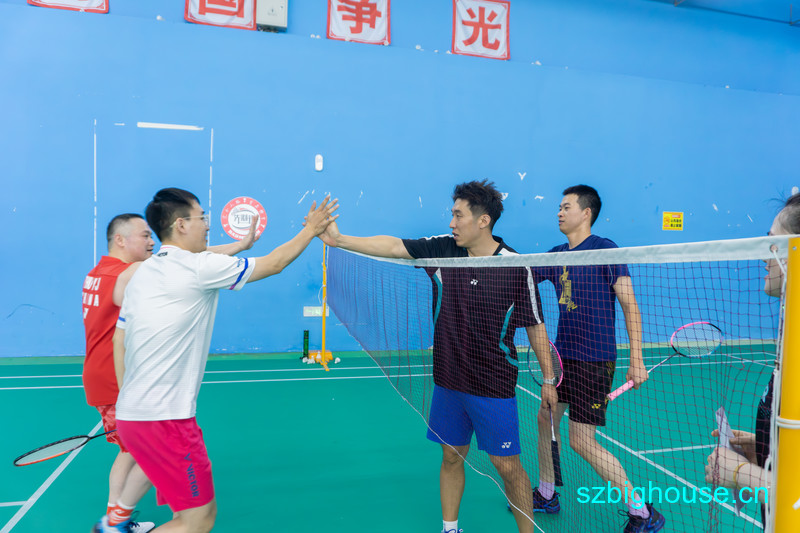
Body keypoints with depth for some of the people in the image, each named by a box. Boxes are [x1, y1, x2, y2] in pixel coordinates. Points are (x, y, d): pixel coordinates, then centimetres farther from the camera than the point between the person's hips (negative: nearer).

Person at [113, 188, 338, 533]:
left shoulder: (142, 274, 12)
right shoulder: (199, 267, -13)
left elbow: (118, 342, 16)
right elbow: (273, 264, -5)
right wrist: (311, 230, 9)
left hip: (131, 413, 9)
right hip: (165, 419, -9)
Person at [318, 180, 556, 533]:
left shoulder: (515, 267, -12)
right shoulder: (442, 250, -3)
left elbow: (535, 326, -5)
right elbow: (393, 246, -1)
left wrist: (548, 378, -1)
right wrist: (339, 239, -7)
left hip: (494, 387, -4)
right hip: (448, 380, 4)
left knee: (507, 466, 4)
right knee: (451, 457, 18)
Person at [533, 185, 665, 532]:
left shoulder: (605, 250, -10)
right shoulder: (556, 256, 9)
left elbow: (629, 305, -12)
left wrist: (636, 360, -17)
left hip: (594, 360, -7)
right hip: (563, 355, 7)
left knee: (582, 442, -5)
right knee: (545, 419, 14)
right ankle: (546, 494, 35)